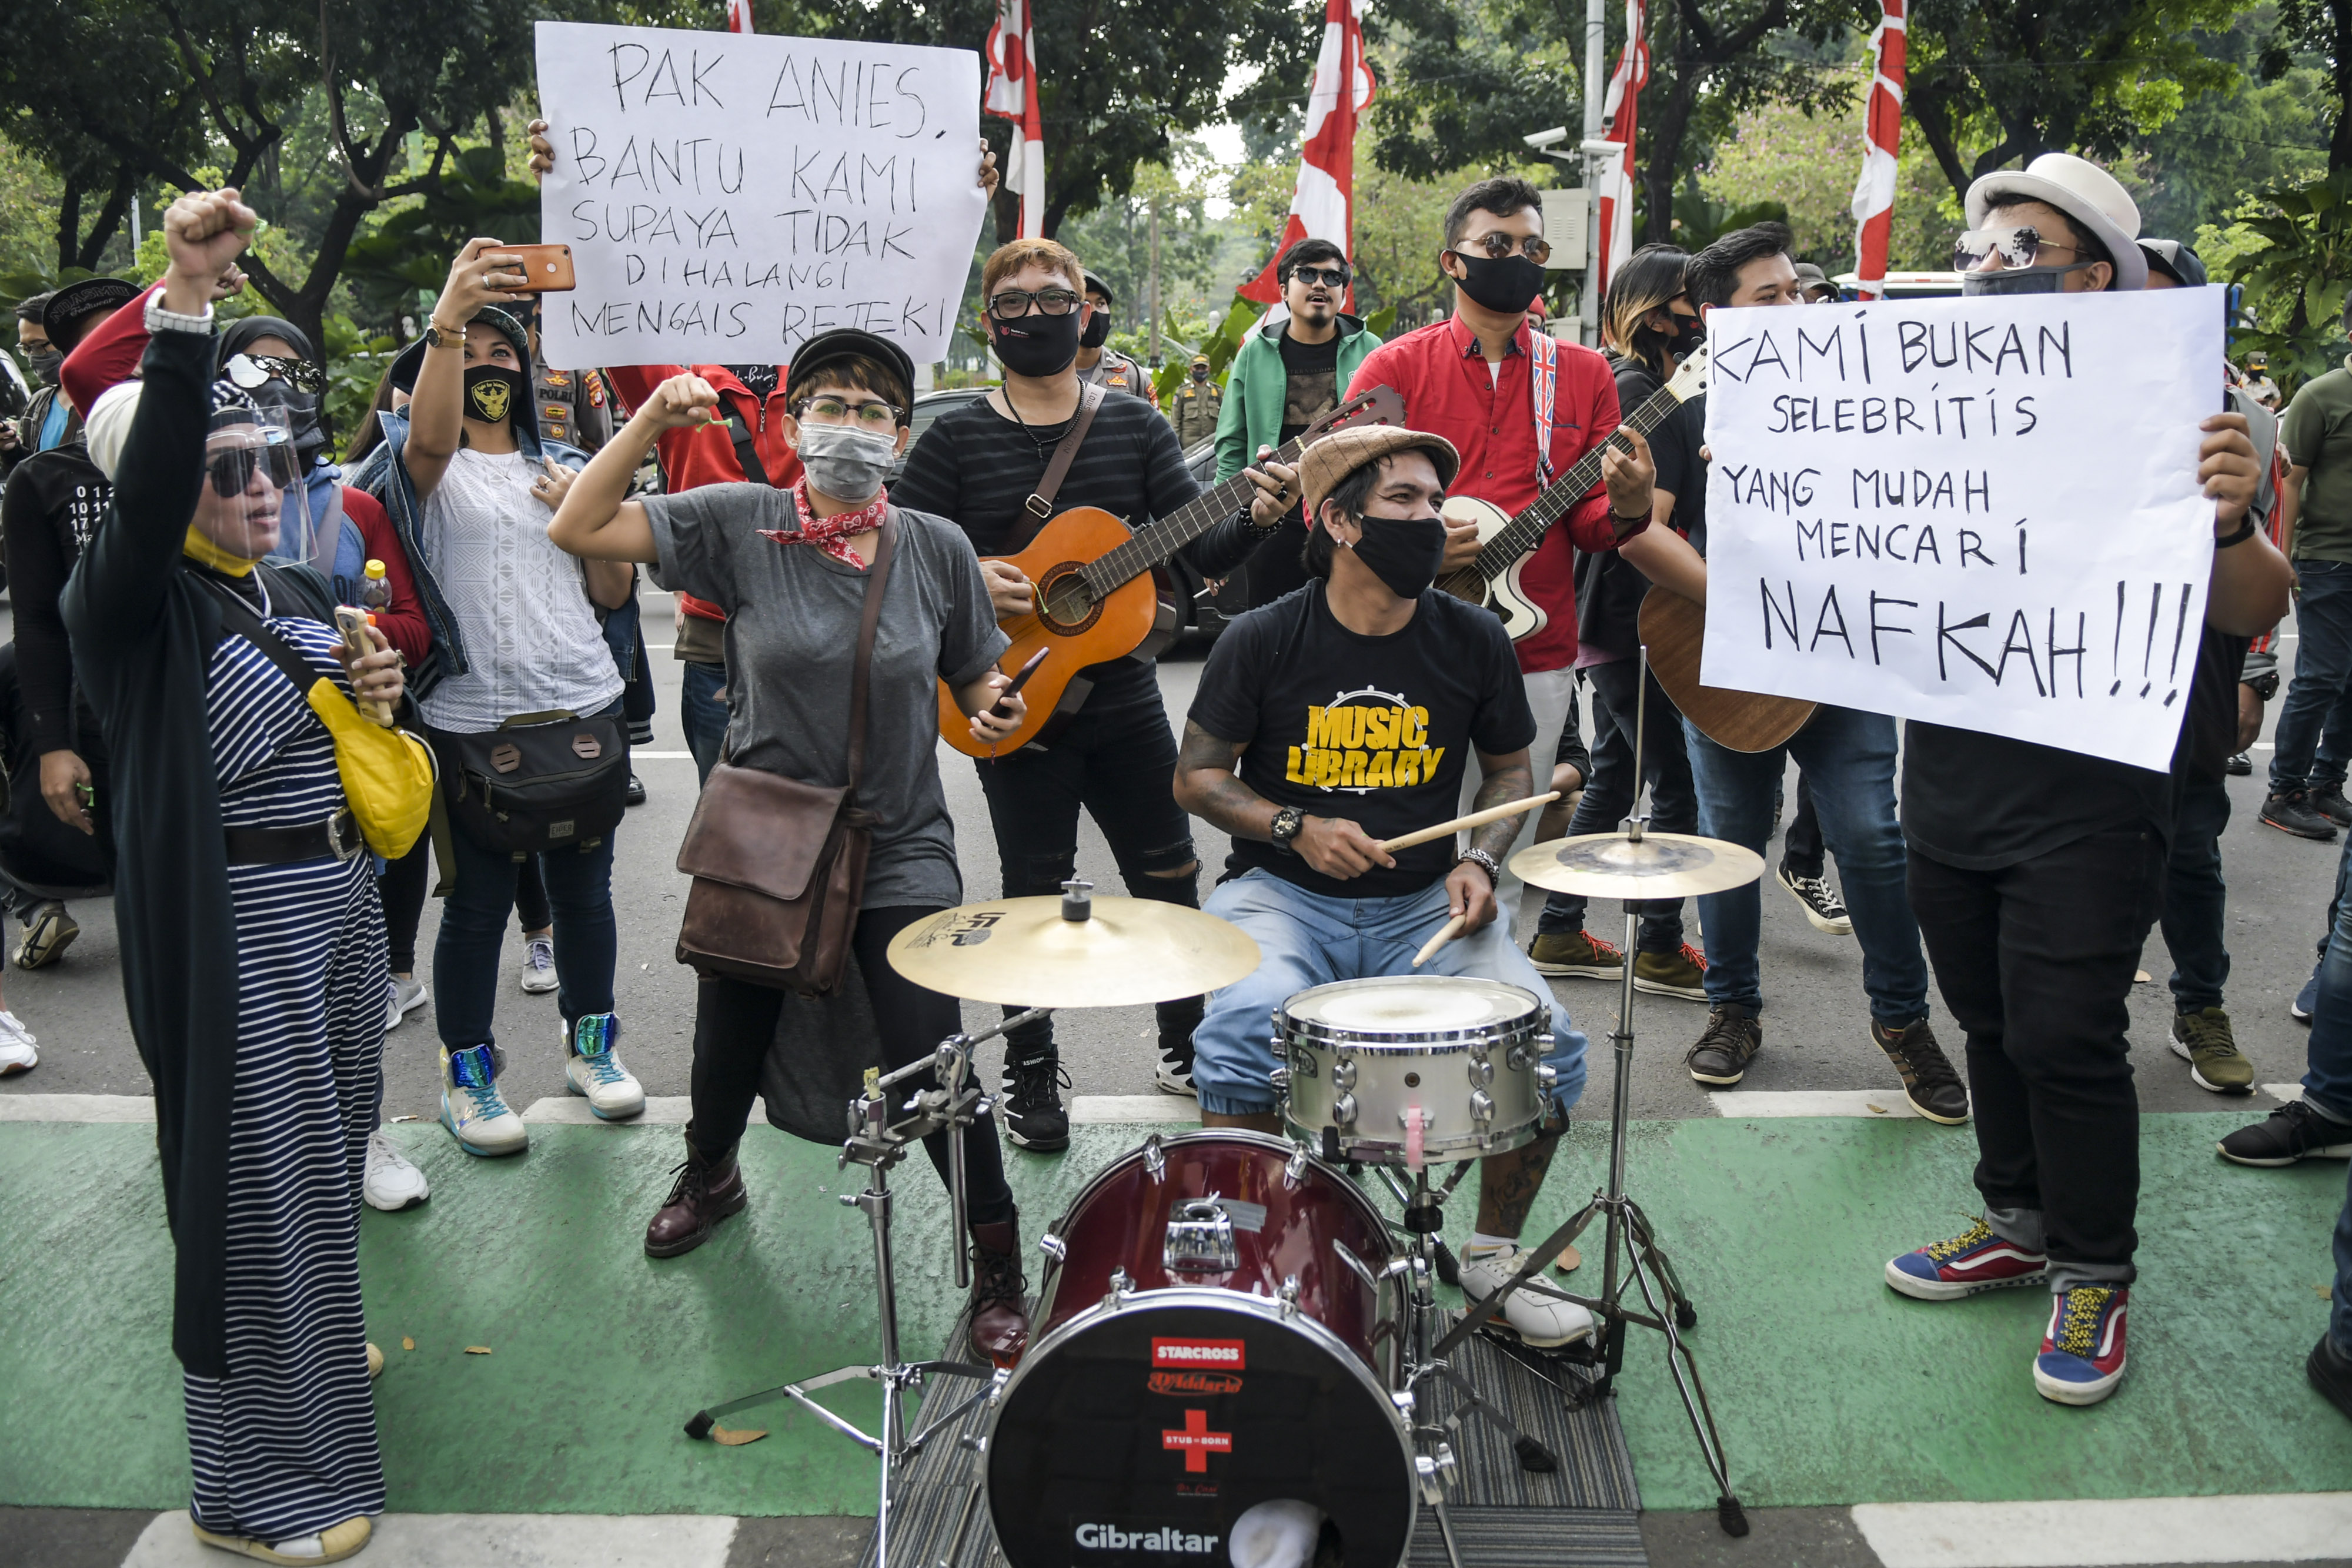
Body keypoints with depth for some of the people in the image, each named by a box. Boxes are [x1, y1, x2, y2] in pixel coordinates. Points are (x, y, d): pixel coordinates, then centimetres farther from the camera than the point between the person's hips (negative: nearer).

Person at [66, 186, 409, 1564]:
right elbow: (144, 487, -34)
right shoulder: (140, 606, -14)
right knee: (259, 1179, -1)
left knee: (328, 1147, 23)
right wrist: (186, 301, -45)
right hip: (237, 921, -8)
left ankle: (312, 1347, 47)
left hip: (340, 895, 8)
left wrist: (374, 691, -1)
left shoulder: (299, 592, 9)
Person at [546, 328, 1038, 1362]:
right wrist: (653, 418, -17)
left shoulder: (936, 548, -3)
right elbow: (576, 531, -10)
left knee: (930, 1065, -8)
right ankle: (710, 1172, 54)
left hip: (900, 852, -1)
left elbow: (976, 681, 8)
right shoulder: (739, 524, -6)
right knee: (729, 1046, 19)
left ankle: (999, 1265, 13)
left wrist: (996, 709, -15)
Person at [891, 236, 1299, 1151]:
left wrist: (1255, 521, -20)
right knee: (1035, 894, 6)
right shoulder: (956, 440, -1)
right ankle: (1029, 1075, 23)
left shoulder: (1134, 427, 5)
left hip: (1125, 701, 3)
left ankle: (1189, 1044, 31)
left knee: (1170, 876, 11)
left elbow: (1206, 553, 0)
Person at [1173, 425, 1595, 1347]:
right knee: (1243, 1029, -33)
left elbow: (1509, 769, 14)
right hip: (1284, 894, -2)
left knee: (1547, 1037, -20)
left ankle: (1494, 1254, 6)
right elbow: (1198, 776, 2)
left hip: (1425, 904, 2)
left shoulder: (1473, 641, 0)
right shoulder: (1264, 641, -6)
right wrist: (1296, 830, -14)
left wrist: (1481, 860, -5)